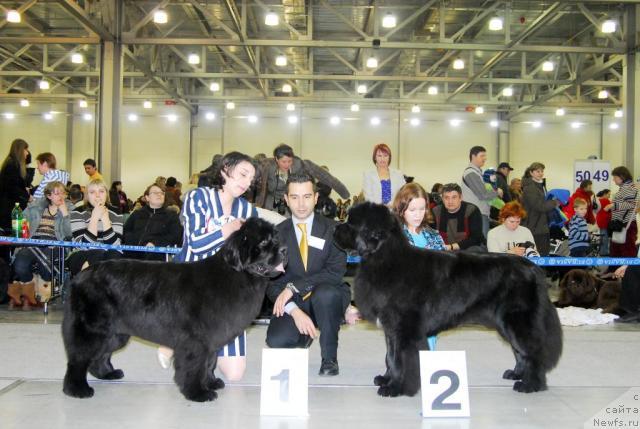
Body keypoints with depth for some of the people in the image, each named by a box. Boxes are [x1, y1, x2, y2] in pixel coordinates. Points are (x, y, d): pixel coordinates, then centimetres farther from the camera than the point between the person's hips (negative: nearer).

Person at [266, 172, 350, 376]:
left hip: (327, 299, -2)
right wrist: (294, 311, -21)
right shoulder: (278, 233, 2)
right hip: (293, 303, 2)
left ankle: (329, 358, -12)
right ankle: (305, 336, 14)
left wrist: (294, 287, -24)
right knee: (276, 341, -26)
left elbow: (336, 272, -16)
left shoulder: (333, 229, -4)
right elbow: (272, 281, -3)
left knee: (324, 293, -37)